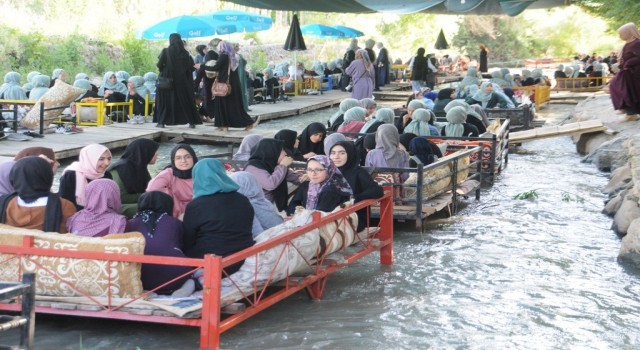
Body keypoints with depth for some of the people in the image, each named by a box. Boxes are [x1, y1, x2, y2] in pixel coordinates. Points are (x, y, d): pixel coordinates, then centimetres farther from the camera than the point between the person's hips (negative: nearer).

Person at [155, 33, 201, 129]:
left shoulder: (165, 51, -8)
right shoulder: (185, 53, -1)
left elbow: (159, 65, -11)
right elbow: (190, 67, -1)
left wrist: (157, 64, 11)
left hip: (167, 79, -2)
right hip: (182, 80, 2)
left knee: (164, 100, 9)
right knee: (185, 99, 10)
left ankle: (162, 122, 5)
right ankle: (191, 122, 9)